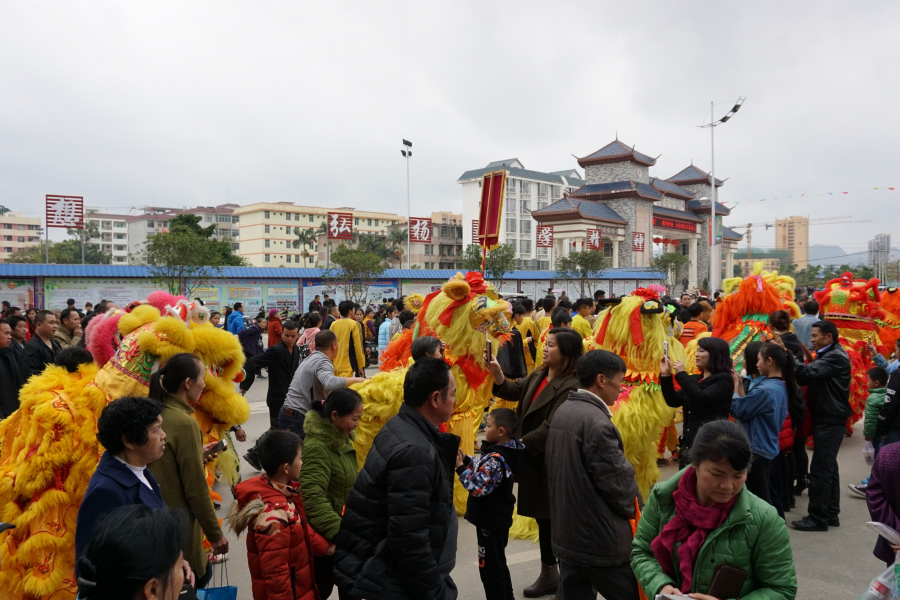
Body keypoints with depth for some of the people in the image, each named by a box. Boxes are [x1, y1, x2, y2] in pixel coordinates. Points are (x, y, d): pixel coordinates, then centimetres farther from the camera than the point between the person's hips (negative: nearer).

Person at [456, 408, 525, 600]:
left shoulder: (496, 459, -28)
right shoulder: (505, 451, 1)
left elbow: (478, 487, -31)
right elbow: (484, 472, 12)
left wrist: (461, 468, -23)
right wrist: (467, 460, 2)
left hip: (490, 521, -10)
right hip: (498, 518, 10)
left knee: (490, 567, 4)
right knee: (498, 563, 24)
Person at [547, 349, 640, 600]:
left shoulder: (562, 412, 6)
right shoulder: (597, 421, -21)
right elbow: (616, 479, -17)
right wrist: (632, 507, 2)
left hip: (566, 532, 9)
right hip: (600, 538, -8)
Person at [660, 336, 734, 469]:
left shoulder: (724, 380, -6)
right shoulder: (694, 379, 14)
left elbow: (701, 398, -21)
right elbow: (674, 401, 10)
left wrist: (681, 374, -14)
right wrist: (666, 375, 1)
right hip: (689, 441, 7)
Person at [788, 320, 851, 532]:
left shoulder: (837, 357, -15)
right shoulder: (827, 356, 16)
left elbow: (809, 372, -28)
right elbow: (807, 379, 8)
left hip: (830, 420, -10)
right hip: (825, 418, 10)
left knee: (820, 469, -7)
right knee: (828, 467, 14)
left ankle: (818, 518, -2)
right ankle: (830, 513, 23)